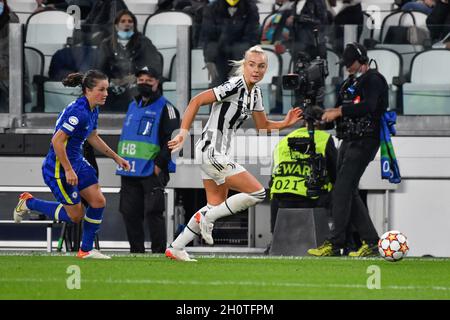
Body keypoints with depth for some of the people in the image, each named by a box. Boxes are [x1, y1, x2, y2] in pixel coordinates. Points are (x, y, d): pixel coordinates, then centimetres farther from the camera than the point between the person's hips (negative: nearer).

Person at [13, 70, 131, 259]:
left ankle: (86, 250, 14)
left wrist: (115, 157, 22)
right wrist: (68, 171, -23)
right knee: (75, 216, 0)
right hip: (58, 168, -9)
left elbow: (93, 138, 22)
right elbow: (57, 141, -27)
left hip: (77, 162, 9)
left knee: (98, 202, 2)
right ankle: (29, 203, 16)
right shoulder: (78, 112, -26)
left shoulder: (92, 110, 5)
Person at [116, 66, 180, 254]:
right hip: (129, 171, 7)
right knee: (130, 213, 6)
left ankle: (159, 252, -6)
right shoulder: (133, 106, 19)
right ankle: (136, 252, 14)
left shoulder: (165, 108, -2)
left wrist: (160, 164, -15)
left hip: (152, 171, -7)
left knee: (153, 212, -11)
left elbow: (172, 138, -9)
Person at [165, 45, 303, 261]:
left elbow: (263, 126, 18)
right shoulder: (234, 86, -19)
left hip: (218, 154, 10)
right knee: (257, 193, -10)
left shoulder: (255, 93, 9)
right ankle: (207, 217, 0)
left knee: (217, 205, 18)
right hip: (212, 152, -10)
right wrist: (184, 132, -26)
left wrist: (286, 124, 2)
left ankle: (175, 248, 23)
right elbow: (196, 101, -21)